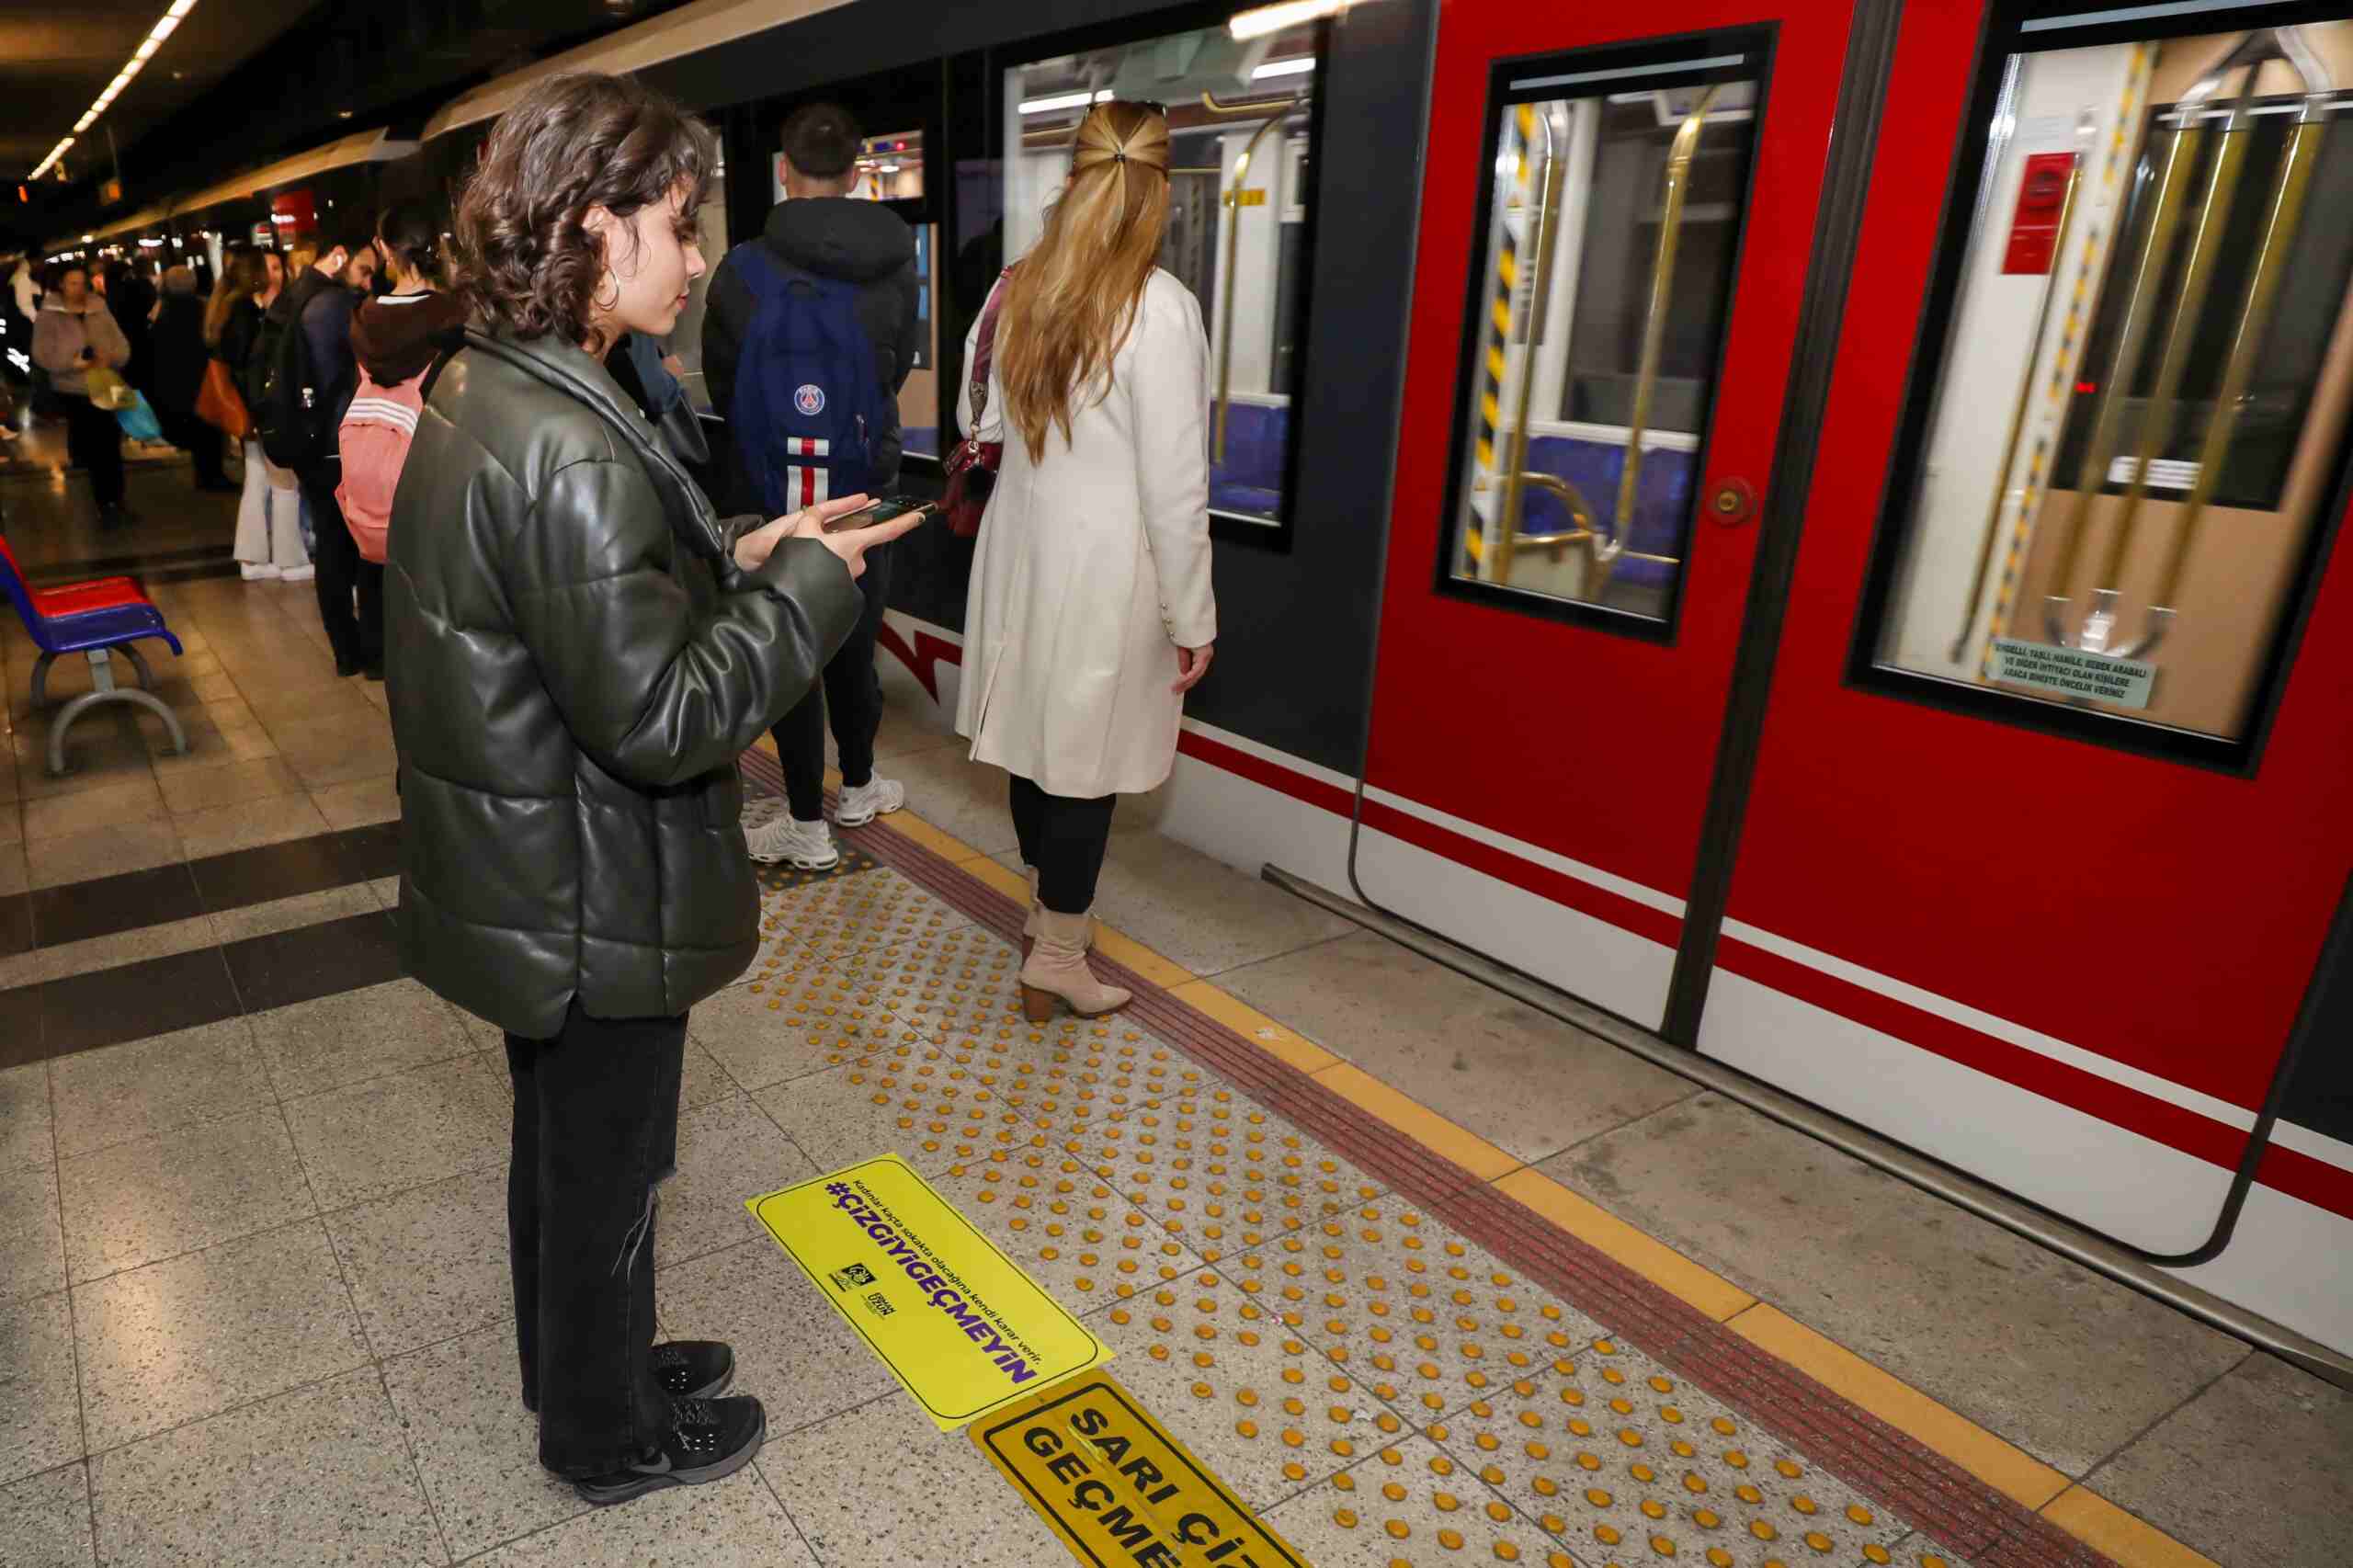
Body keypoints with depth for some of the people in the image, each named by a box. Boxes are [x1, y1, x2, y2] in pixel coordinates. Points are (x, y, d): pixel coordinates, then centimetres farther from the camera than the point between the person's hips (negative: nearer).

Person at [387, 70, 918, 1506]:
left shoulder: (477, 392, 2)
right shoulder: (568, 451, -29)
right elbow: (663, 717, -28)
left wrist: (730, 554, 1)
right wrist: (807, 582, -18)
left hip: (527, 883, 9)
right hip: (596, 907, -9)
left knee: (565, 1143, 27)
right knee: (606, 1172, 13)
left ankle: (579, 1362, 50)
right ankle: (608, 1437, 39)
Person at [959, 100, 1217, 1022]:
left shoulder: (1017, 292, 2)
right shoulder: (1159, 308, -17)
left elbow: (981, 424, 14)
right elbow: (1174, 484, -16)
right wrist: (1193, 616, -9)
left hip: (1022, 547, 7)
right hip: (1106, 565, -6)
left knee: (1039, 734, 19)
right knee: (1085, 759, 4)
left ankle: (1048, 907, 38)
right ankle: (1057, 959, 16)